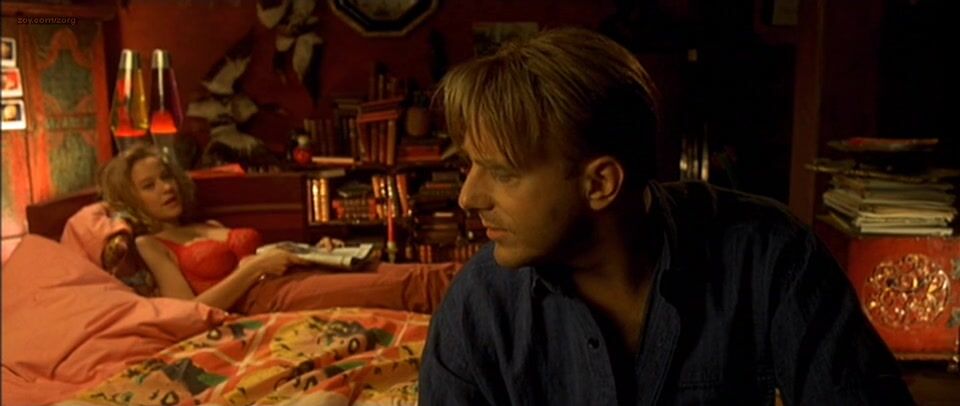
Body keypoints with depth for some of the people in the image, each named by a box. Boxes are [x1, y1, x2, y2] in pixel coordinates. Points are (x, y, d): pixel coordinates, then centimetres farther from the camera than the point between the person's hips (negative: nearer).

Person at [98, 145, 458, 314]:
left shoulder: (210, 227, 30)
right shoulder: (149, 244, 10)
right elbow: (189, 310, -4)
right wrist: (254, 266, -10)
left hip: (299, 277, 7)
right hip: (266, 298, -7)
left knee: (411, 274, -16)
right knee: (410, 286, -26)